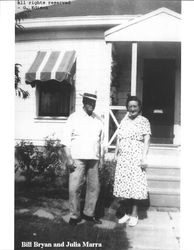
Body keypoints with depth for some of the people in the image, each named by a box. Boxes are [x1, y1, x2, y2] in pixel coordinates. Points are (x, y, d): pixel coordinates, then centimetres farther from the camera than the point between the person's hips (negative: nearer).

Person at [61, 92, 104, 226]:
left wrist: (100, 158, 11)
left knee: (94, 187, 7)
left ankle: (89, 213, 22)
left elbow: (101, 141, 16)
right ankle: (75, 215, 12)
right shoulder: (74, 118, 2)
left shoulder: (98, 120, 14)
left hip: (94, 159, 4)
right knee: (75, 188, -2)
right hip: (78, 158, -4)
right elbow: (67, 139, -2)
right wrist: (69, 158, -9)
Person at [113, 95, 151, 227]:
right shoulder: (124, 121, 14)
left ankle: (134, 215, 12)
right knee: (123, 186, 6)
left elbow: (147, 140, -6)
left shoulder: (144, 121, 0)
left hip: (136, 158, -4)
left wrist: (144, 158, -13)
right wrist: (116, 154, 12)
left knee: (135, 186, -2)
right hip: (123, 158, 5)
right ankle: (127, 213, 20)